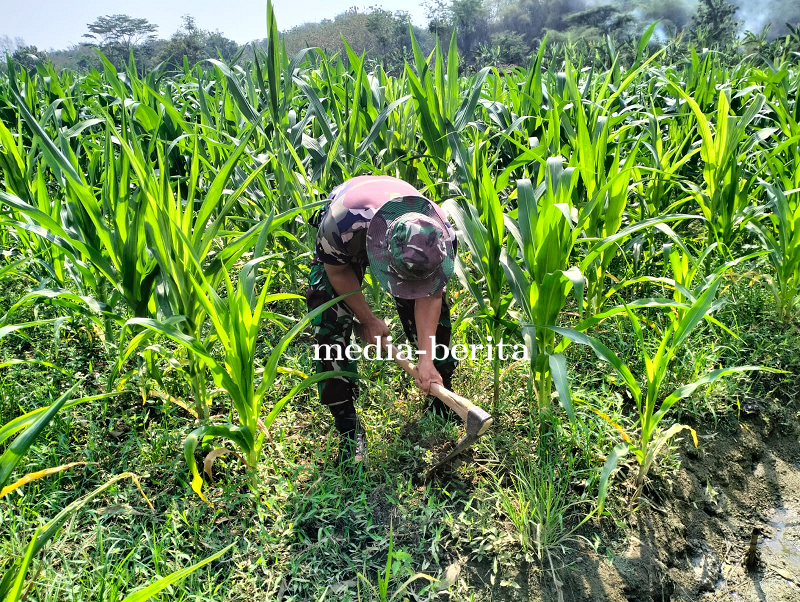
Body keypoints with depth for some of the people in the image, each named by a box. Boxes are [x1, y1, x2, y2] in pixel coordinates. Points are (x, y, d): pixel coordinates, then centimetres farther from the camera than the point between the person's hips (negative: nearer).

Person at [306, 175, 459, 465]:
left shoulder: (440, 234, -36)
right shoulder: (339, 223, -45)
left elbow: (429, 297, -21)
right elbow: (338, 271, -21)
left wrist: (426, 359, -25)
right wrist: (367, 319, -13)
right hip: (344, 248, -2)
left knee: (434, 316, -4)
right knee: (330, 327, -16)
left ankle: (441, 406, 19)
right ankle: (348, 429, -4)